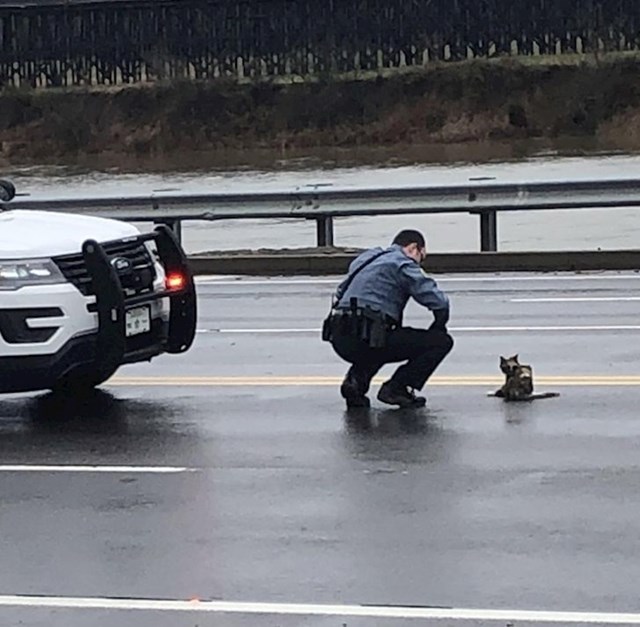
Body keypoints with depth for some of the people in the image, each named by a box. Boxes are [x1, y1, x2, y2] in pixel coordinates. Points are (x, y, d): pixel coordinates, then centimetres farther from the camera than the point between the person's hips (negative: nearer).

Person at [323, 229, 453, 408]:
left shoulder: (365, 258, 25)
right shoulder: (403, 264, 0)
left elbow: (340, 294, 33)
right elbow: (439, 302, -6)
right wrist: (437, 328, 14)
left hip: (339, 340, 8)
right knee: (442, 341, -1)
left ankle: (356, 379, 14)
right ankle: (396, 388, -3)